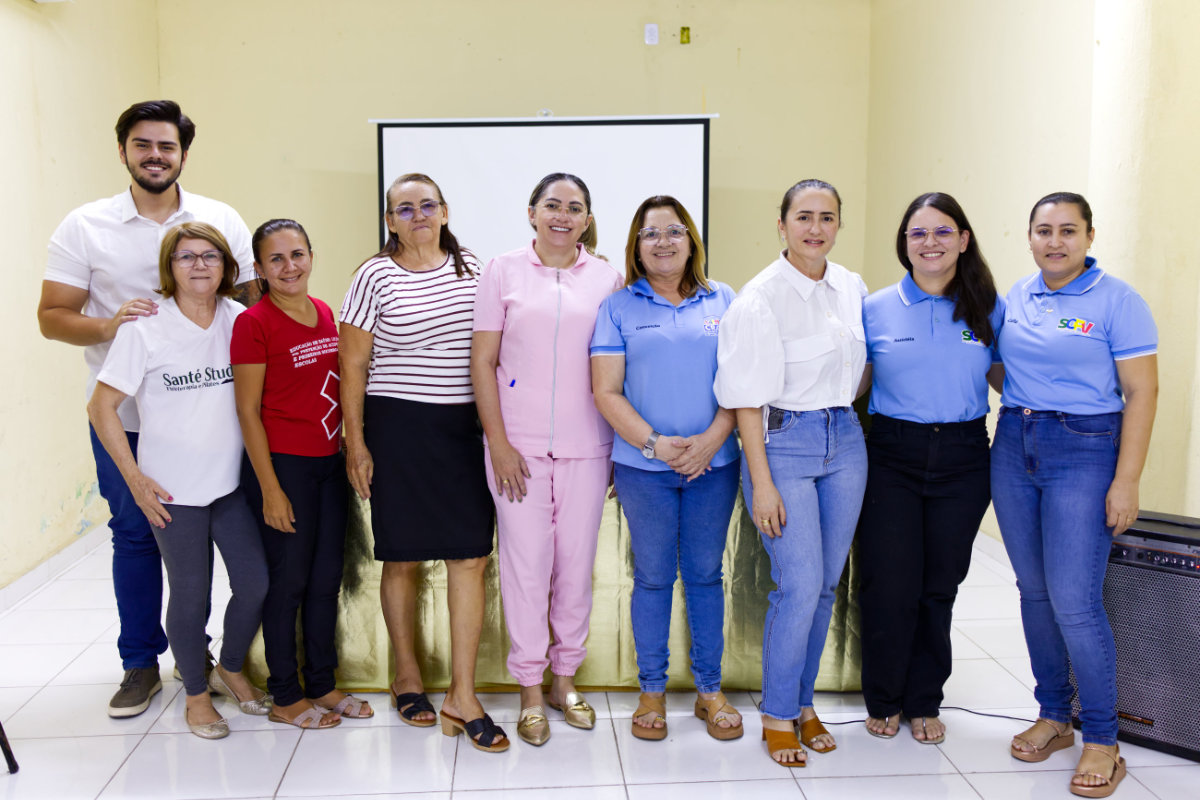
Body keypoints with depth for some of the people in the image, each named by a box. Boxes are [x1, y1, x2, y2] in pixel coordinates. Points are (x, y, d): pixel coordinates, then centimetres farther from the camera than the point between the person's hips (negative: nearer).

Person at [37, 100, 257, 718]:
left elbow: (252, 304, 7)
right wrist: (106, 327, -21)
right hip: (123, 416, 0)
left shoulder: (221, 220, 4)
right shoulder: (84, 226, 1)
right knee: (134, 534, 8)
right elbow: (52, 316, 0)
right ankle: (140, 663, 22)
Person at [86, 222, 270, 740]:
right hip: (172, 491, -3)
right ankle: (196, 694, 27)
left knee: (257, 583, 4)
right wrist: (134, 478, -9)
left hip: (232, 482, 3)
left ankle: (231, 670, 31)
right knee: (190, 595, 5)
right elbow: (101, 407, -5)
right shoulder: (145, 328, -8)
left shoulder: (239, 321, 1)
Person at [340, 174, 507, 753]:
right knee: (403, 556, 8)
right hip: (398, 427, -3)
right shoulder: (375, 276, -3)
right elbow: (354, 365, -2)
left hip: (463, 427, 3)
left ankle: (462, 694, 9)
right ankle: (407, 677, 27)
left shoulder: (471, 269, 8)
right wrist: (355, 442, -6)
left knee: (470, 556, -1)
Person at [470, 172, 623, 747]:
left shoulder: (607, 278, 7)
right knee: (526, 562, 2)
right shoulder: (503, 272, 3)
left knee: (577, 562, 8)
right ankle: (530, 689, 18)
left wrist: (624, 447, 4)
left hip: (586, 444, 2)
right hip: (520, 443, -1)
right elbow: (483, 362, 1)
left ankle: (565, 677, 27)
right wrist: (499, 442, -5)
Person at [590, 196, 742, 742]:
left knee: (705, 574, 9)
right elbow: (606, 393, -3)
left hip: (713, 463, 1)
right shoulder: (619, 308, 3)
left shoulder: (722, 301, 8)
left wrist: (711, 439, -10)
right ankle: (652, 691, 21)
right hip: (644, 465, -1)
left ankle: (710, 690, 23)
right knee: (653, 577, 7)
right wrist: (655, 443, -13)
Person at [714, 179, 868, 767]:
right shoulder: (760, 297, -11)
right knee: (799, 584, -8)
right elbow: (746, 397, -12)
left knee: (826, 583, 10)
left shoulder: (852, 287, 7)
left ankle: (803, 702, 27)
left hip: (845, 441, 6)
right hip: (782, 442, -6)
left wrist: (844, 406, 12)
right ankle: (777, 716, 11)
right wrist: (761, 482, -14)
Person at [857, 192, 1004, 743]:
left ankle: (924, 702, 27)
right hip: (892, 455, -1)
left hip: (962, 457, 2)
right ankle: (884, 701, 22)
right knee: (889, 584, 0)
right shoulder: (876, 309, 2)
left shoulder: (987, 310, 5)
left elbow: (1006, 378, 12)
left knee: (939, 584, 9)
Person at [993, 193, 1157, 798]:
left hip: (1085, 452, -5)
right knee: (1033, 590, 11)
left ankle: (1101, 740, 9)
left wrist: (1127, 482, -15)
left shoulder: (1116, 300, -7)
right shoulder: (1015, 297, 9)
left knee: (1074, 601, -8)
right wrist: (1023, 407, 0)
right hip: (1014, 449, 6)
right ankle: (1053, 715, 26)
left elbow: (1141, 392, -10)